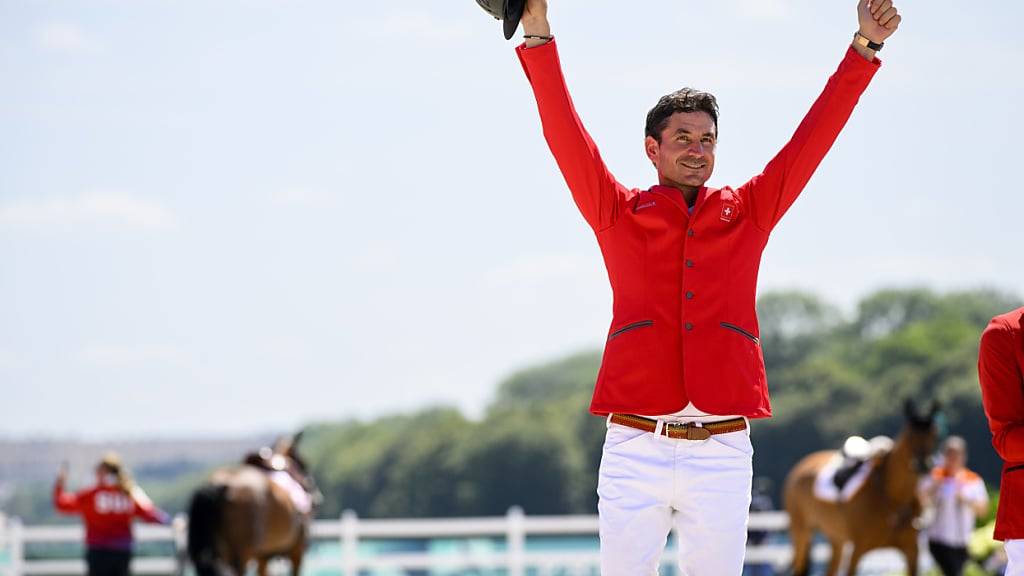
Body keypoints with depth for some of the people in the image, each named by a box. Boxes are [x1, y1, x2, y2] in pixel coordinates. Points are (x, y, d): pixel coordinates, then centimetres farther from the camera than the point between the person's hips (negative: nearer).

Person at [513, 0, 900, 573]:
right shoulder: (619, 213, 10)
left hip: (724, 450, 1)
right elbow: (565, 133, 1)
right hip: (635, 449, -1)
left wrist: (864, 48, 6)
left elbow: (815, 134, 11)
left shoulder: (748, 213, 14)